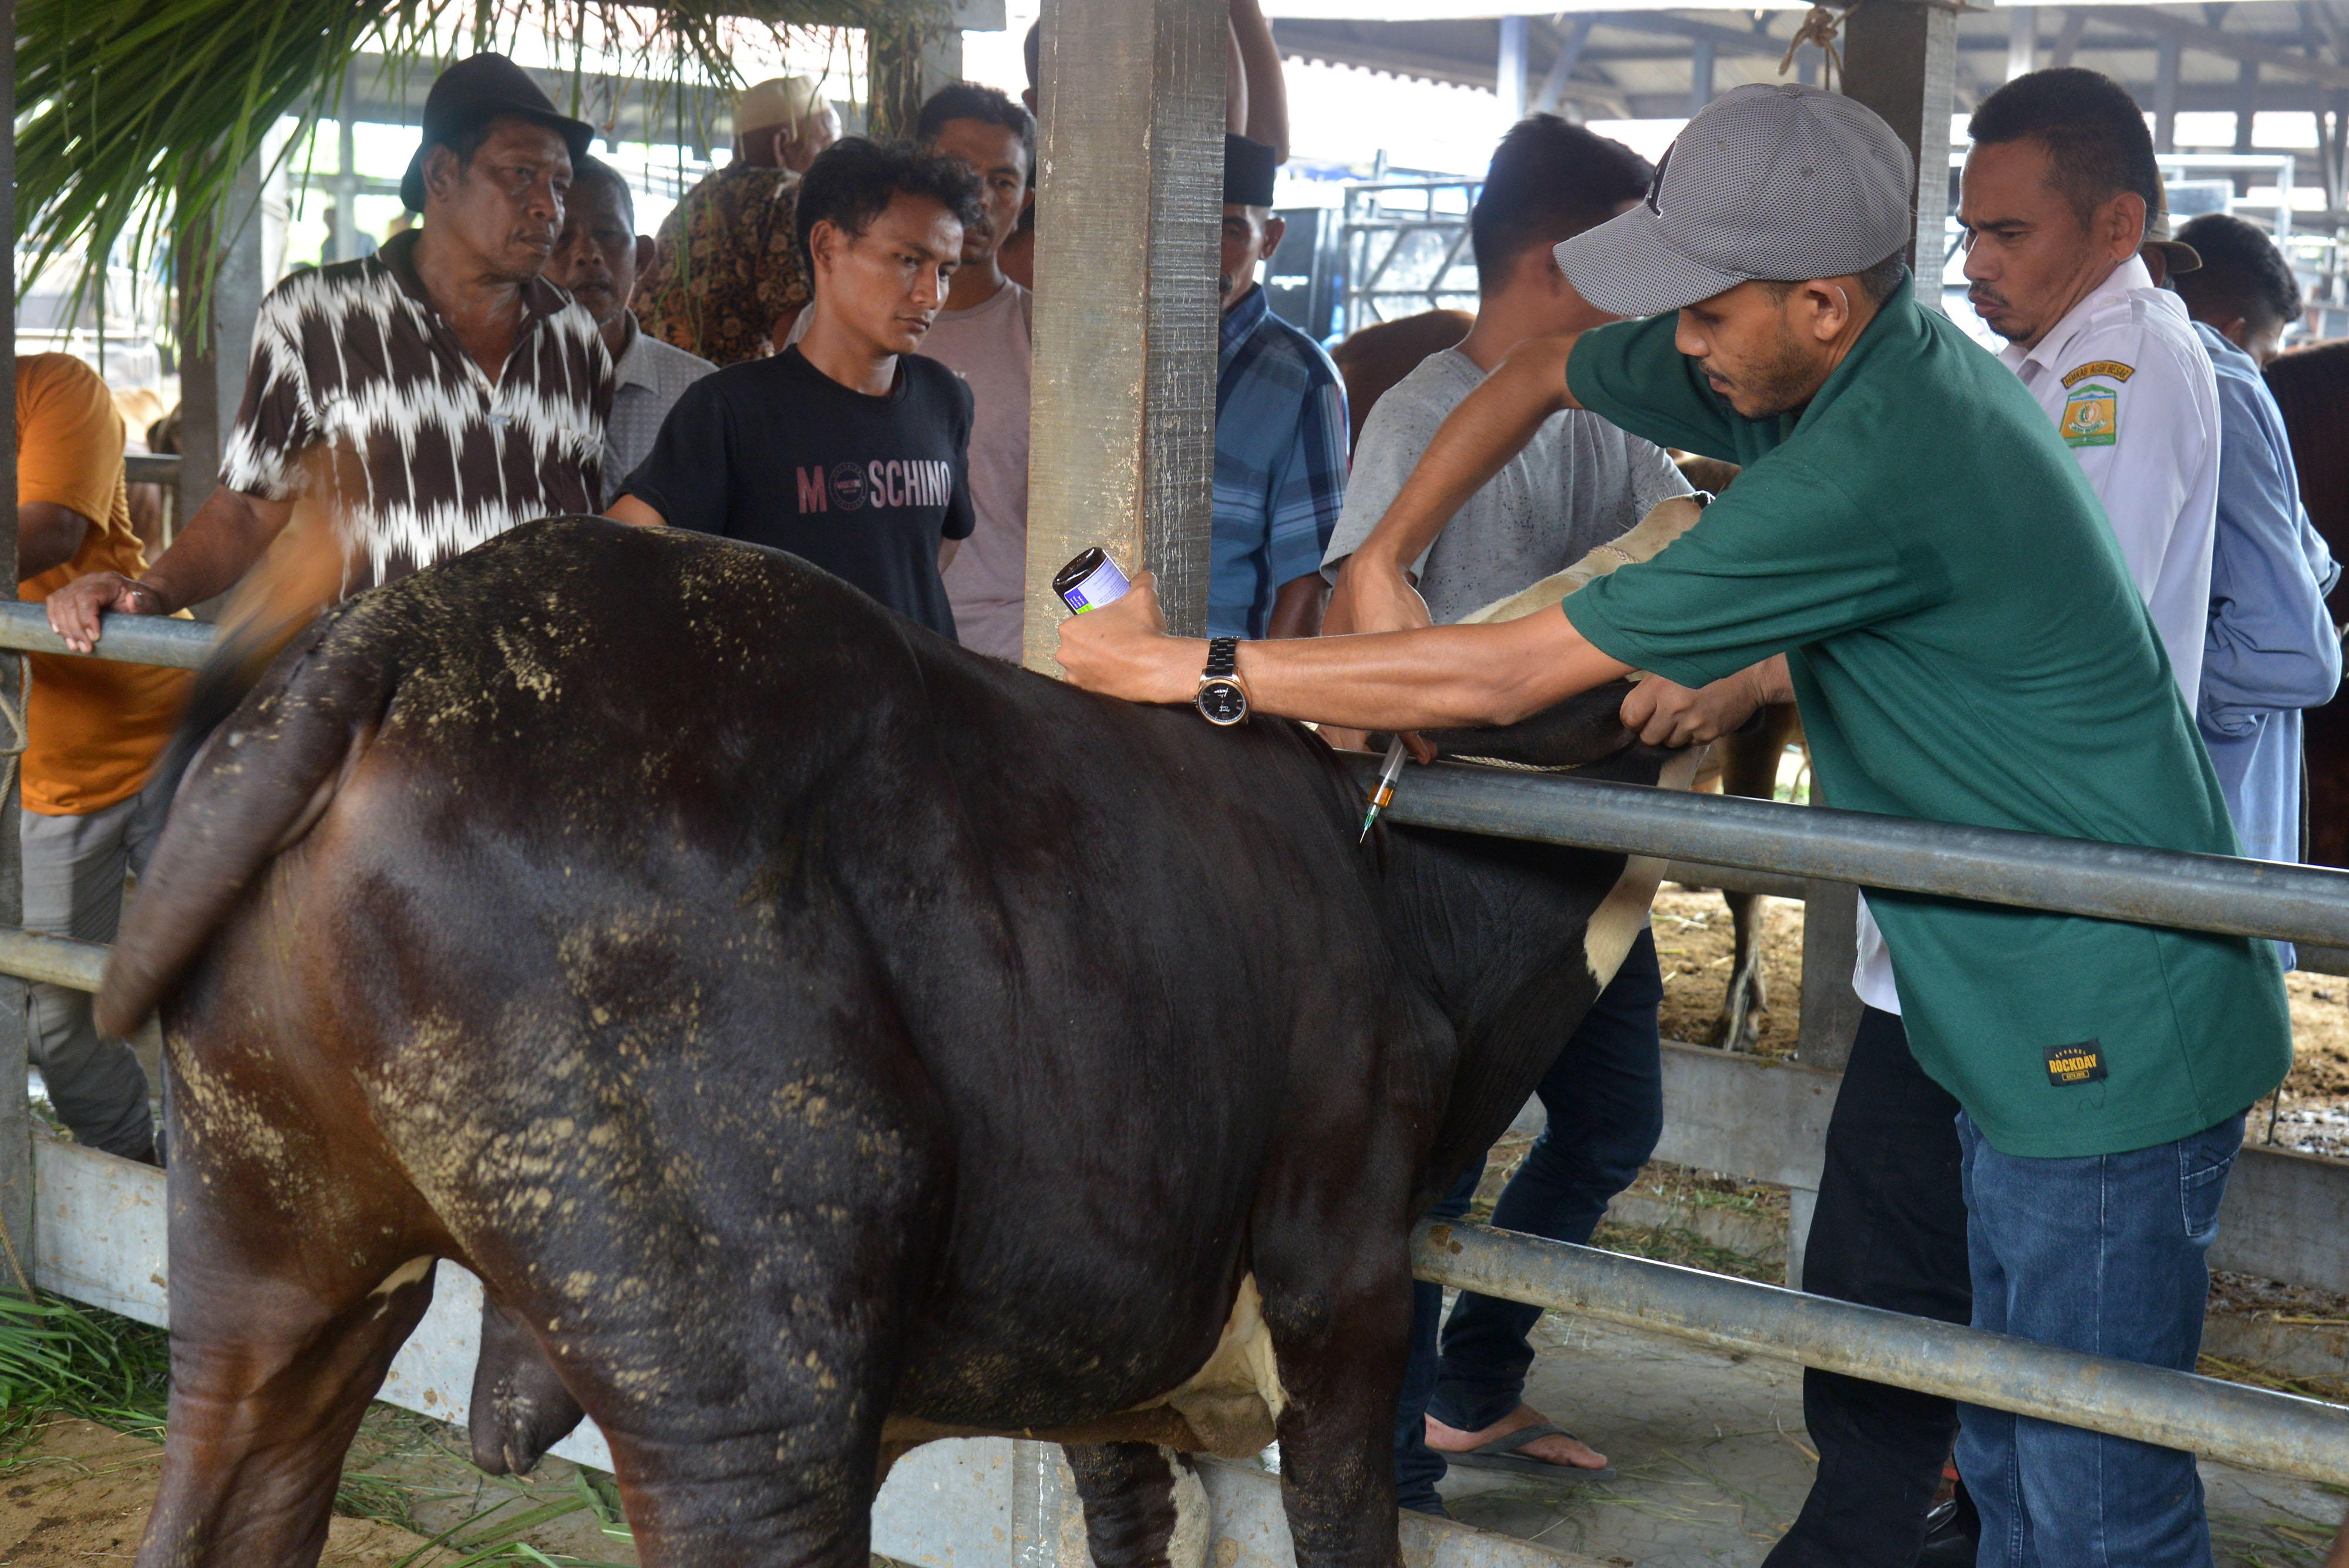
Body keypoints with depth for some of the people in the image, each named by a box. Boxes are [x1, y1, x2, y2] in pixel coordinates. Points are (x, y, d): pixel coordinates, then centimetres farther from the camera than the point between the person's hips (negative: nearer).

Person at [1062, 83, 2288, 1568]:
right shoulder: (1837, 363, 2)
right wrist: (1381, 568, 2)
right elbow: (1541, 373, 17)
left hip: (2112, 1037, -10)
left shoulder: (1878, 465, -27)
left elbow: (1503, 679, -24)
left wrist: (1181, 666, -17)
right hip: (2010, 1006, 10)